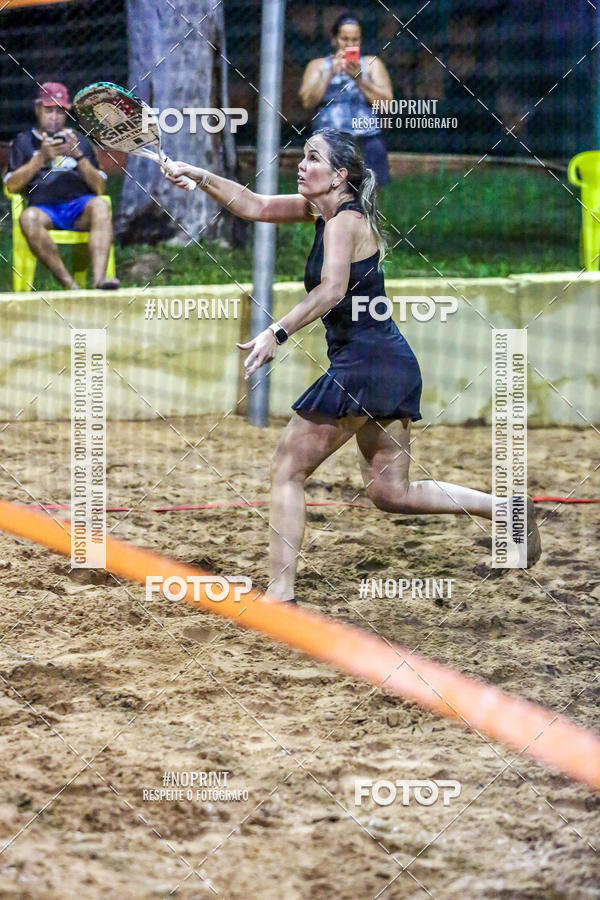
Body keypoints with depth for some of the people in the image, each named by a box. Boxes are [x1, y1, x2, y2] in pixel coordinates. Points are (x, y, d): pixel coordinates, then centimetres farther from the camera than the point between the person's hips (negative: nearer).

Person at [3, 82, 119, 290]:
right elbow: (12, 186, 7)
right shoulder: (24, 142, 23)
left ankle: (99, 279, -50)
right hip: (43, 208, -1)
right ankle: (70, 286, -41)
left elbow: (99, 188, 14)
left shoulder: (79, 141, 26)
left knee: (100, 205, -34)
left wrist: (78, 156, -2)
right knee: (28, 218, -37)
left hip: (79, 205, 1)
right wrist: (42, 157, -3)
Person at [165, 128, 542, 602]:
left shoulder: (344, 221, -13)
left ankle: (281, 592, -2)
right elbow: (255, 207, 16)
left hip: (364, 364, -10)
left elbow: (331, 291, -29)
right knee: (391, 492, 14)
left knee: (288, 470, -1)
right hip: (396, 367, 10)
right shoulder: (323, 209, 13)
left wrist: (277, 333, -35)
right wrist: (200, 177, 6)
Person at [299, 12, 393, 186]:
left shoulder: (372, 64, 16)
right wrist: (330, 73, -5)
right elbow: (307, 101, 2)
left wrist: (359, 78, -7)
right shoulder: (318, 65, 17)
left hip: (366, 141, 0)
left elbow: (386, 101, 3)